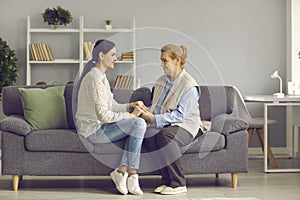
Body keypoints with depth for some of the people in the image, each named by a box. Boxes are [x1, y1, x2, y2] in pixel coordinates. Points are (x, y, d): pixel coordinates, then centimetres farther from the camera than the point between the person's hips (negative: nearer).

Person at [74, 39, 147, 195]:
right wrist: (130, 116, -14)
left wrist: (130, 106, 1)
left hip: (98, 126, 10)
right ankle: (132, 175, -11)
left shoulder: (100, 75, 15)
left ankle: (122, 170, -7)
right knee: (139, 124, -18)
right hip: (93, 130, -10)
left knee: (137, 126, -2)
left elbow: (110, 106, 16)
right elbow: (103, 115, -22)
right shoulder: (95, 78, -18)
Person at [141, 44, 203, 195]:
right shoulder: (161, 81, 14)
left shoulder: (189, 85, -11)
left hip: (185, 126, -6)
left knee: (165, 135, -39)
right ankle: (167, 179, -18)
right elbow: (155, 107, 18)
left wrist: (154, 118, -23)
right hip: (164, 124, 6)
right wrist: (147, 113, -5)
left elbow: (180, 115, -18)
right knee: (148, 135, -29)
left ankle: (178, 184, -26)